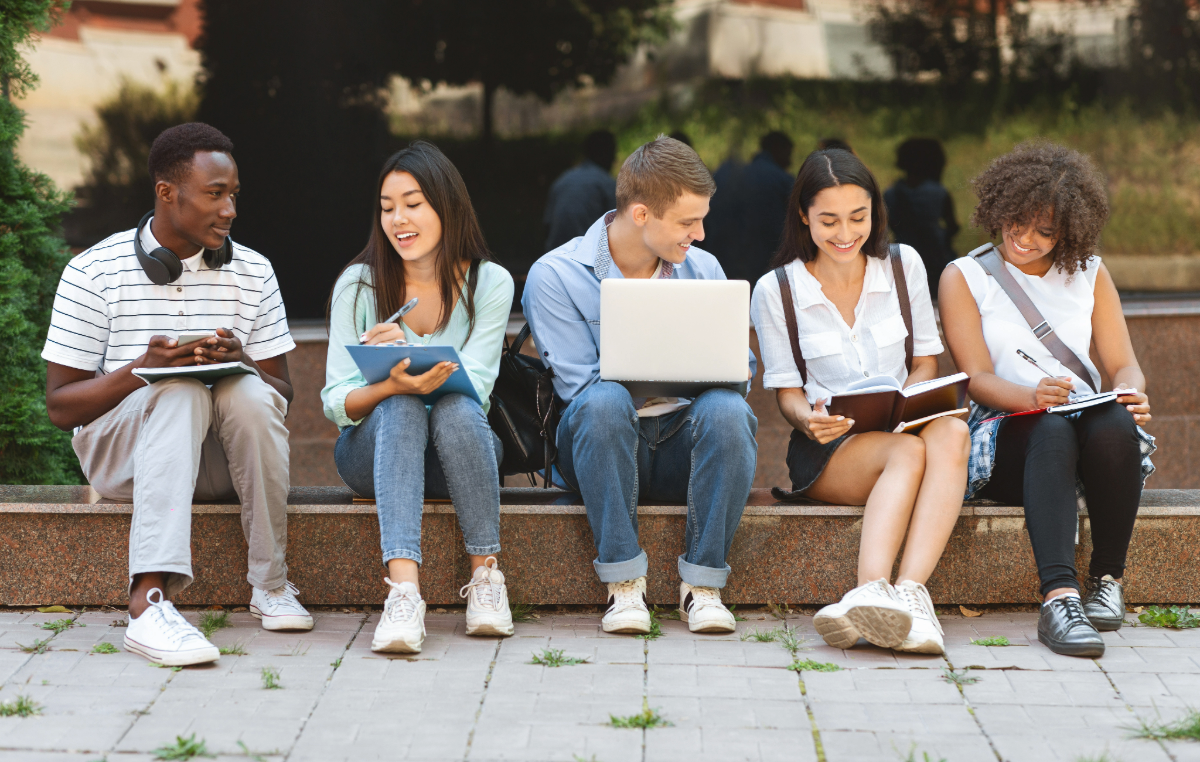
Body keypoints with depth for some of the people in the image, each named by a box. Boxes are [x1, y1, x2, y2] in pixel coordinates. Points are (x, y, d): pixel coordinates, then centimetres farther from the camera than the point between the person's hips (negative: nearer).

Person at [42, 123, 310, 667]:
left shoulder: (253, 272, 6)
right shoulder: (94, 273, -4)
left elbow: (282, 395, 5)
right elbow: (60, 406, -5)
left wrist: (242, 364, -18)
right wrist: (141, 369, -23)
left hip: (219, 457, 2)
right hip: (119, 452, -2)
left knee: (248, 392, -31)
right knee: (182, 390, -36)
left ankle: (270, 584, -22)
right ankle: (150, 601, -52)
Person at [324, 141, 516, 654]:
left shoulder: (489, 283, -3)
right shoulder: (357, 284, -3)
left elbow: (471, 386, -14)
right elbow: (336, 402, -9)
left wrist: (404, 358, -34)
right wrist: (391, 386, -33)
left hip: (460, 448, 0)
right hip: (374, 449, 0)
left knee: (457, 410, -34)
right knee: (401, 410, -34)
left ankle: (485, 574, -27)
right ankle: (403, 588, -49)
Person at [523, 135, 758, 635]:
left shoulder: (703, 270, 11)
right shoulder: (554, 276, -5)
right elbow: (581, 387, -12)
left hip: (683, 444, 3)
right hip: (600, 448, -3)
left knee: (726, 409, -31)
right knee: (604, 402, -37)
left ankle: (702, 584, -23)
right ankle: (624, 582, -29)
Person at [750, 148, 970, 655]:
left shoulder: (904, 265, 8)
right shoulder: (776, 291, 1)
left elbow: (926, 362, 13)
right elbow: (787, 394, 4)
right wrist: (808, 419, -21)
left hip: (903, 426, 2)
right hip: (826, 446, -2)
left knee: (950, 430, -35)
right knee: (908, 451, -36)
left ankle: (909, 591, -51)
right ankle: (877, 595, -57)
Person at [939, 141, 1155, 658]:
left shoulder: (1089, 274, 17)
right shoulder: (964, 277, 7)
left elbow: (1122, 364, 11)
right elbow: (977, 378, -4)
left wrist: (1131, 395, -15)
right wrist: (1032, 396, -27)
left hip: (1088, 422, 3)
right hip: (1004, 434, -2)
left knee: (1115, 425, -34)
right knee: (1052, 430, -38)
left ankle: (1107, 578, -20)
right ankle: (1059, 599, -54)